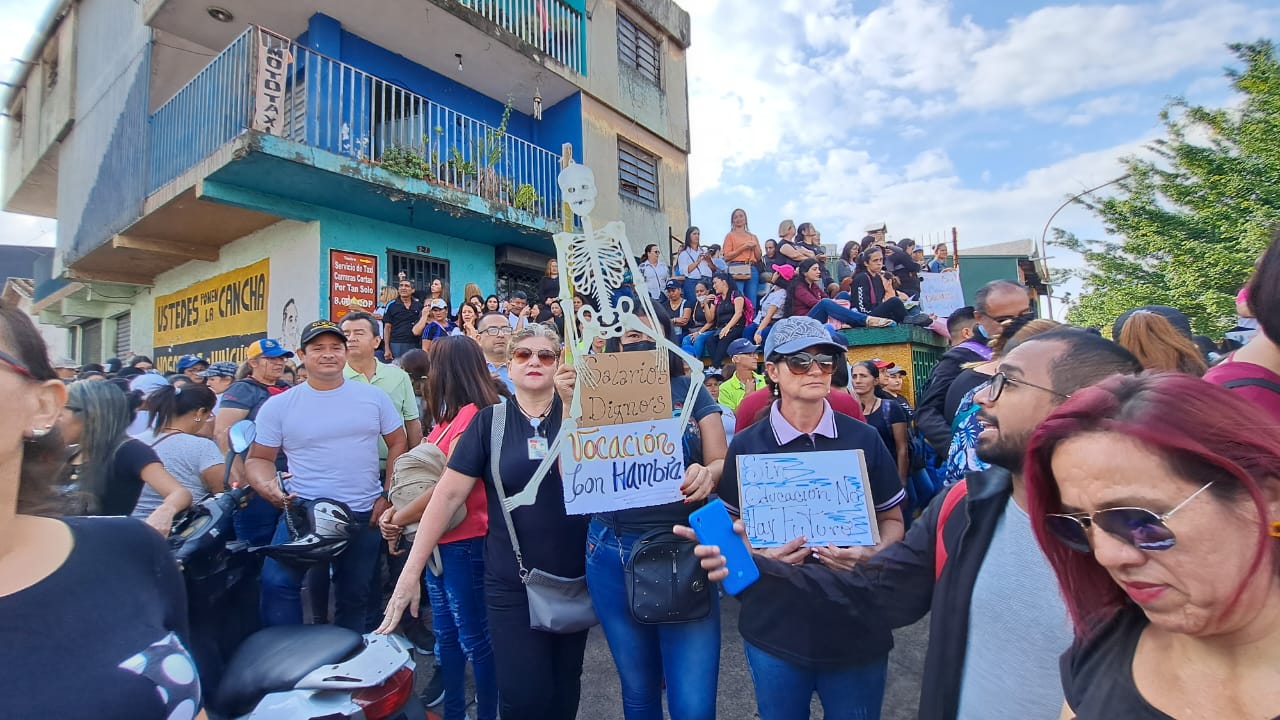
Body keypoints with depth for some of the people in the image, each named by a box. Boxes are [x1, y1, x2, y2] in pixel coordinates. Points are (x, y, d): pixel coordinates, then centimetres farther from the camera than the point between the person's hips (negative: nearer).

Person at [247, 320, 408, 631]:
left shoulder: (374, 397, 0)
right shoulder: (278, 405, -2)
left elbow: (398, 444, 5)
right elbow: (258, 458, 3)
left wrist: (389, 495, -3)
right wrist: (268, 486, -20)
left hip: (365, 515, 2)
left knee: (355, 597, 15)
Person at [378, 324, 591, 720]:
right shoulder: (490, 420, -4)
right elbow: (448, 494, -6)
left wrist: (572, 404, -24)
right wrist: (411, 570, -8)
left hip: (575, 576, 1)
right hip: (512, 582, -1)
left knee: (565, 688, 18)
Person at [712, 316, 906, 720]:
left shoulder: (864, 439, -4)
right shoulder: (745, 447, -6)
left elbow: (893, 521, 4)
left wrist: (870, 553, -16)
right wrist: (763, 554, -18)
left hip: (858, 630, 1)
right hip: (773, 633, 0)